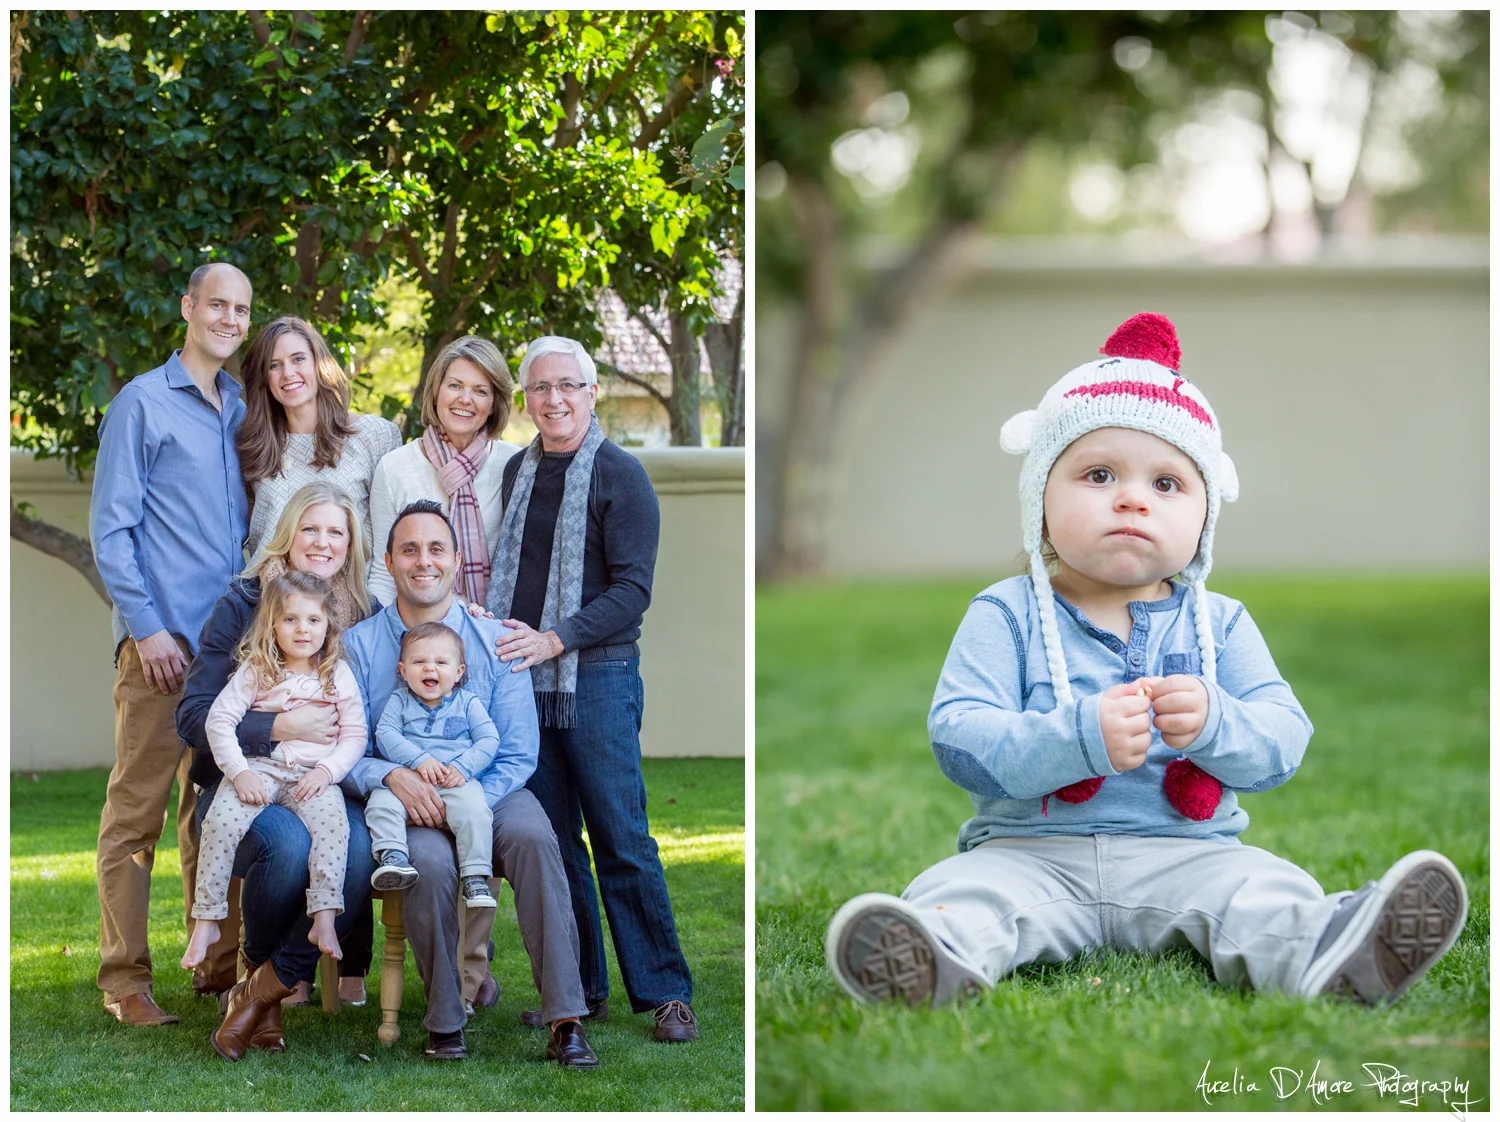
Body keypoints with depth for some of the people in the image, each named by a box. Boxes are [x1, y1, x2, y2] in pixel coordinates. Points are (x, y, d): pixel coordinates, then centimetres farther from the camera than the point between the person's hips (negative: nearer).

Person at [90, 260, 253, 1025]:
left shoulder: (241, 412, 17)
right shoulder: (143, 404, -1)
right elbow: (109, 529, -5)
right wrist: (146, 627, -12)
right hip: (163, 644, -6)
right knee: (138, 809, -5)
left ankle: (218, 960, 18)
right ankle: (125, 980, -3)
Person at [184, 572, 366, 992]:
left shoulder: (338, 675, 6)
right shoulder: (256, 671, 4)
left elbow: (355, 735, 5)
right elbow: (219, 720, -2)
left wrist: (326, 771, -12)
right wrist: (239, 772, -14)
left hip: (314, 776, 0)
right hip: (259, 770, 0)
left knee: (330, 818, -32)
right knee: (222, 819, -27)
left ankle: (324, 920, -32)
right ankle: (206, 920, -17)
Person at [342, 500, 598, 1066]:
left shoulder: (494, 640, 6)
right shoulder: (359, 646, 5)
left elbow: (519, 753, 2)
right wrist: (393, 776, -21)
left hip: (489, 791, 1)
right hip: (403, 803, -1)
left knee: (533, 838, -31)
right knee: (430, 861, -34)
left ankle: (565, 1021, -33)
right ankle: (445, 1023, -19)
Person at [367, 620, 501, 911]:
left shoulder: (468, 703, 13)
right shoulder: (400, 701, 13)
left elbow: (488, 740, 4)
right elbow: (385, 734, -2)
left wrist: (463, 767, -13)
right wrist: (418, 759, -18)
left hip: (457, 782, -1)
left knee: (473, 808, -30)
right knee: (380, 801, -28)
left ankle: (475, 877, -29)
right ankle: (392, 857, -36)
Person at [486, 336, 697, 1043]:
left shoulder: (620, 474, -4)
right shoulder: (519, 472, 15)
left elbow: (632, 591, -10)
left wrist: (554, 640, -19)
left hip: (597, 677, -6)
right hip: (523, 680, 6)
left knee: (621, 841, -6)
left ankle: (663, 992, 0)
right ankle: (577, 991, 13)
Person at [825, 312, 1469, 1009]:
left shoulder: (1220, 624, 12)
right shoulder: (1007, 615, 3)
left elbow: (1283, 739, 2)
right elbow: (958, 738, -10)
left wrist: (1214, 724, -22)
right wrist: (1080, 737, -26)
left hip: (1187, 854, 2)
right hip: (1032, 852, -2)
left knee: (1267, 891, -26)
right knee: (960, 891, -31)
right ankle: (939, 956, -58)